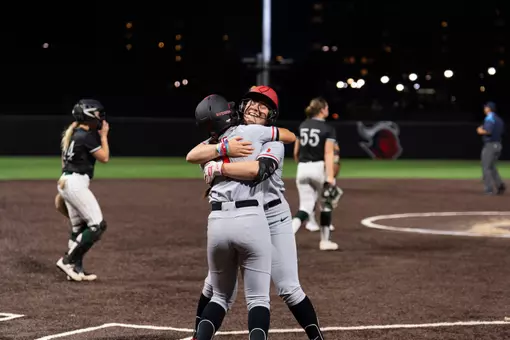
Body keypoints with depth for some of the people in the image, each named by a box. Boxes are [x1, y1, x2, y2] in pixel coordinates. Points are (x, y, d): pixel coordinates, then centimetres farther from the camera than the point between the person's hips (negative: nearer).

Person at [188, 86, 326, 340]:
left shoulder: (273, 141, -12)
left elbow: (256, 169, -33)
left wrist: (219, 167, -27)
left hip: (272, 217, -4)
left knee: (288, 288, -4)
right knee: (214, 285, 8)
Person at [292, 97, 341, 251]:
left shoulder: (302, 126, 9)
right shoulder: (328, 129, -7)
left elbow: (296, 152, 15)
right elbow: (328, 154, -17)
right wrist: (330, 178, -22)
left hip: (302, 169, 4)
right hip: (319, 168, -4)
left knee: (305, 208, 3)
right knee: (326, 203, 17)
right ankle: (325, 241, 21)